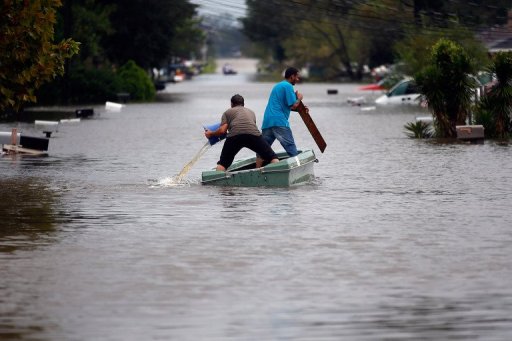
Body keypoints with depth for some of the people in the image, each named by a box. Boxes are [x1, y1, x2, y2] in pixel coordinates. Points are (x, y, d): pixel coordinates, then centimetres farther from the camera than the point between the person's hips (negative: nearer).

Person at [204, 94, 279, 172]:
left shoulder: (227, 112, 28)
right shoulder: (251, 112, 37)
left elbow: (222, 130, 15)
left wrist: (211, 134, 32)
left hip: (234, 136, -1)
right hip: (253, 133, 1)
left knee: (222, 163, 13)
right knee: (272, 157, 13)